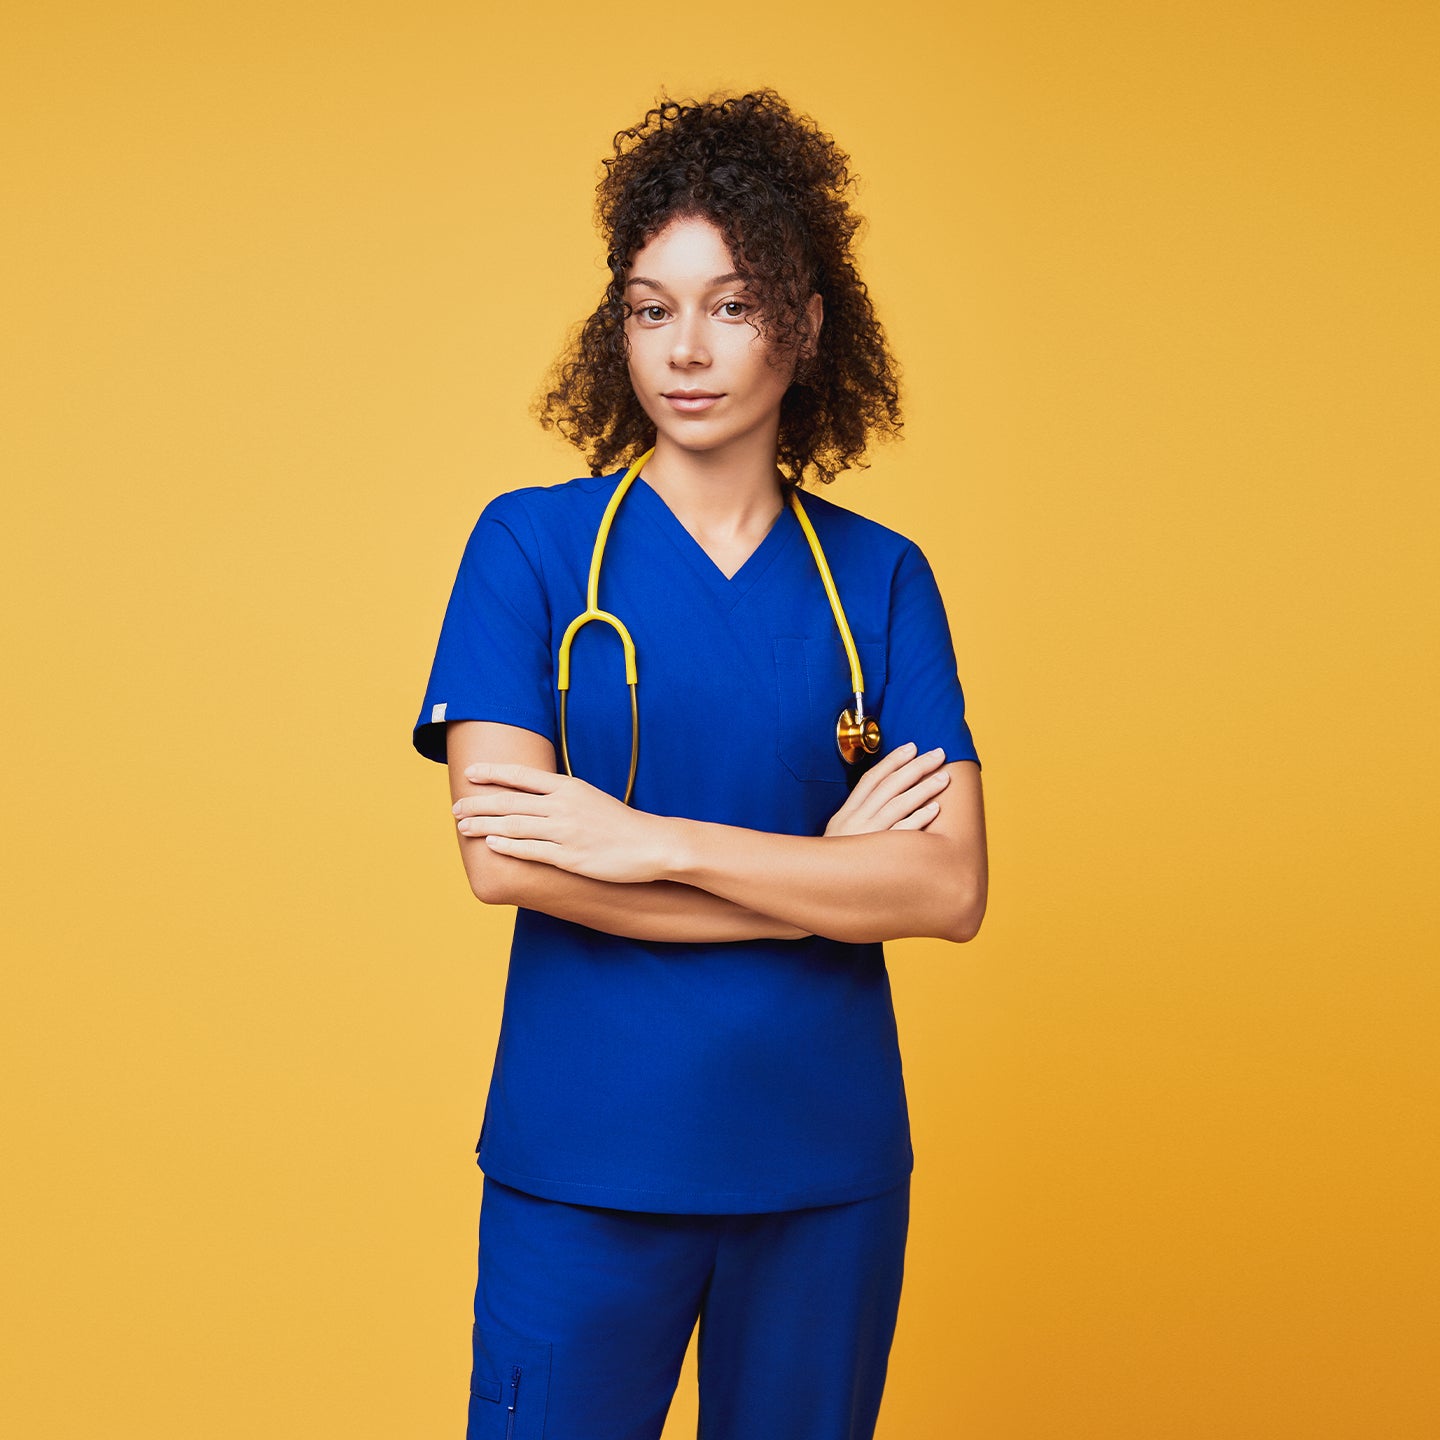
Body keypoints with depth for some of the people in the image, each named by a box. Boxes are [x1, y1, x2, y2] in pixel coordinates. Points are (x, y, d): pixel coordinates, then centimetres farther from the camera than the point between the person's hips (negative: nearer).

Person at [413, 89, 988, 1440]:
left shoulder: (880, 579, 2)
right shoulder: (530, 543, -3)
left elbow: (951, 888, -8)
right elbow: (502, 857, -14)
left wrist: (655, 842, -17)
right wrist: (823, 874, -12)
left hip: (827, 1165, 2)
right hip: (582, 1165, -2)